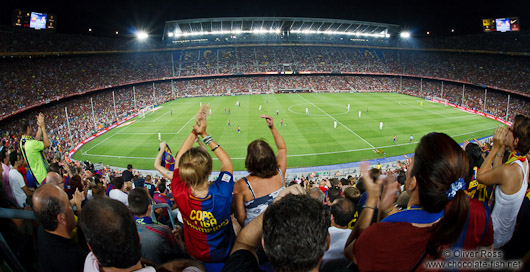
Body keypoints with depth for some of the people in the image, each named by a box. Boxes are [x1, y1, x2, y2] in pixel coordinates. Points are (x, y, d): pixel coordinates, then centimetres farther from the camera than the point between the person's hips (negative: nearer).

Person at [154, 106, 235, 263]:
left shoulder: (180, 196, -32)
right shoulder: (221, 194, -38)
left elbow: (179, 158, -15)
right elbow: (226, 161, -19)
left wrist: (194, 132, -17)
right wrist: (204, 134, -17)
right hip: (224, 254, -2)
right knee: (235, 221, 27)